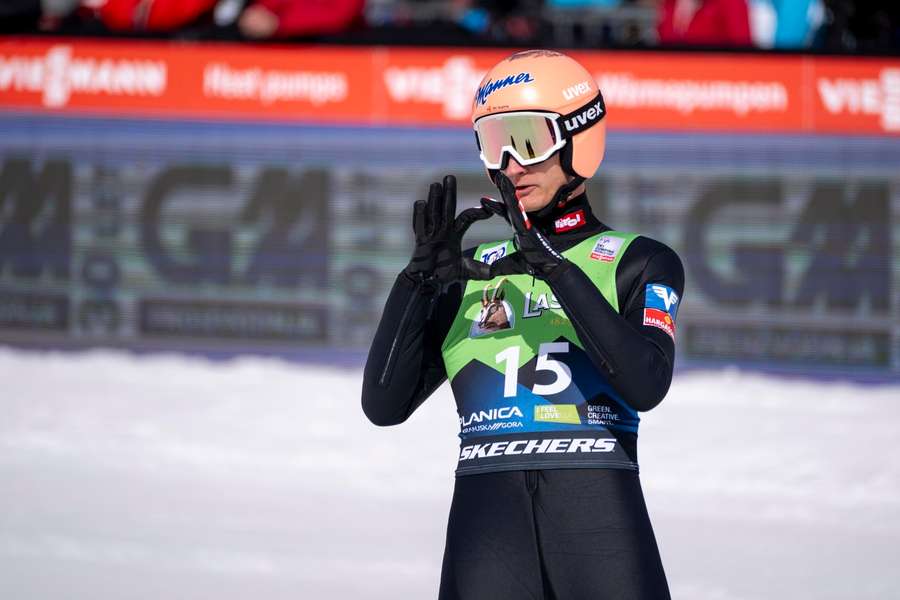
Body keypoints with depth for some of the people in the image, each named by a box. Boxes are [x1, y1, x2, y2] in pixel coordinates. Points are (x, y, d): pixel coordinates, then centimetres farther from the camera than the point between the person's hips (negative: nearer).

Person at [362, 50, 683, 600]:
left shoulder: (638, 263, 10)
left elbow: (645, 384, -9)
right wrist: (421, 276, 0)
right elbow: (384, 404, 10)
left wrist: (556, 270, -12)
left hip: (600, 512, -2)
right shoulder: (470, 277, 19)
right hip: (486, 509, 2)